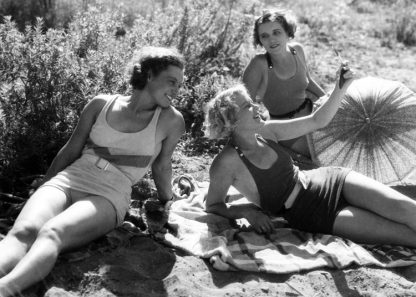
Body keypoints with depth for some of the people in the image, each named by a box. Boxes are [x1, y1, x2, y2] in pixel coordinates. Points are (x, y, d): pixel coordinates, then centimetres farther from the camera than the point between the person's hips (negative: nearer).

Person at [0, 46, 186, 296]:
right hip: (66, 181, 3)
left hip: (110, 197, -3)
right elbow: (70, 151, 15)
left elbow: (162, 167, 16)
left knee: (51, 233, -35)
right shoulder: (101, 105, 7)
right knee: (24, 231, -31)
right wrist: (41, 194, 22)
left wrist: (167, 203, 30)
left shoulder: (171, 120, 2)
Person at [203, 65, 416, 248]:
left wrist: (340, 89, -6)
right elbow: (213, 206, -2)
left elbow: (317, 121, 7)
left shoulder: (266, 132, 3)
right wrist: (246, 209, -19)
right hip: (312, 215, -5)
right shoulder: (227, 162, -13)